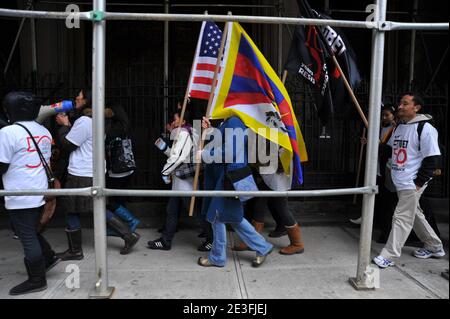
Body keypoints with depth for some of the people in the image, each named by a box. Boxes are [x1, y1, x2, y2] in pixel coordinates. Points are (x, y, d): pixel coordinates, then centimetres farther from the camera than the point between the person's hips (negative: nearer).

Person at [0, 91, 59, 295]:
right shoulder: (44, 131, 8)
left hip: (20, 197, -7)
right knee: (31, 231, 24)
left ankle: (37, 280, 14)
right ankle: (48, 257, 28)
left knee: (28, 238, 4)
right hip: (40, 193, 7)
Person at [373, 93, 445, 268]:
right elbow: (390, 149, 21)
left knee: (401, 218, -6)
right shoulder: (398, 126, 11)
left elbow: (433, 158, -16)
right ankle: (435, 247, 38)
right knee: (415, 215, 20)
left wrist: (419, 182, -16)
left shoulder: (425, 128, -14)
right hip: (399, 182, 9)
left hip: (412, 183, -9)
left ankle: (388, 256, 1)